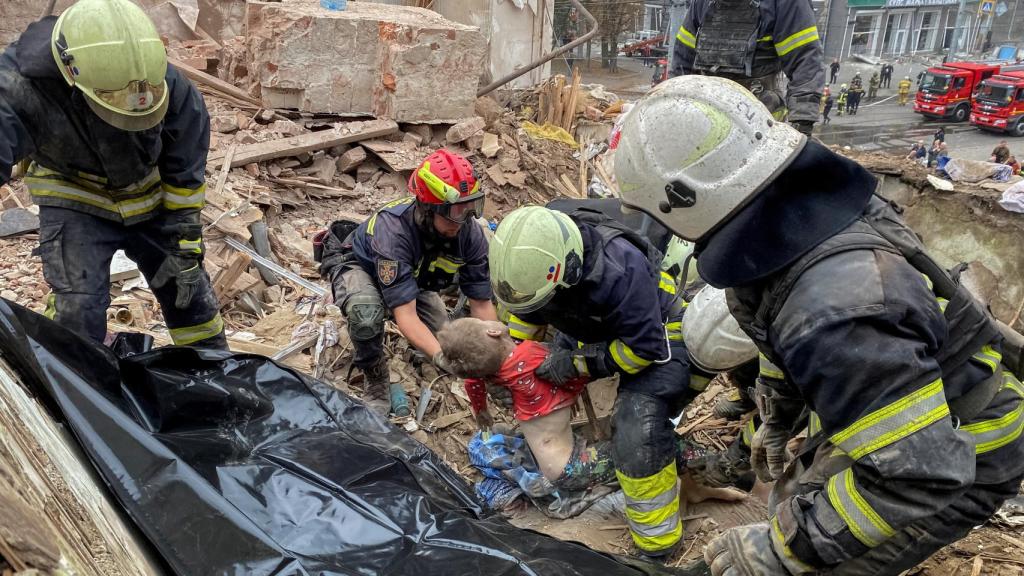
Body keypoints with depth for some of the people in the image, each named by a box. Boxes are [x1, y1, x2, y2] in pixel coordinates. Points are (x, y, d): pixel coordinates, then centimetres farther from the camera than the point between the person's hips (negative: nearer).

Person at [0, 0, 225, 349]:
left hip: (151, 197, 2)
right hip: (76, 202, -2)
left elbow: (185, 173, -14)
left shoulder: (167, 85, -26)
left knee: (187, 287, 11)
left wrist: (187, 245, -10)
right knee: (78, 309, -17)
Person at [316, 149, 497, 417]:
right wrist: (441, 357, -58)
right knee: (367, 313, -39)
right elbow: (405, 313, -45)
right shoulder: (392, 228, -43)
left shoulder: (469, 232, -27)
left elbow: (482, 303, -18)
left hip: (413, 274, 5)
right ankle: (376, 380, -10)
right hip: (356, 264, -5)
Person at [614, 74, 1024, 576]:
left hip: (954, 459, -8)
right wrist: (777, 420, 18)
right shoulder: (803, 203, -12)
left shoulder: (835, 313, -41)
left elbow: (916, 473, -36)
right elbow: (784, 323, 5)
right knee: (794, 496, 21)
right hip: (909, 412, 8)